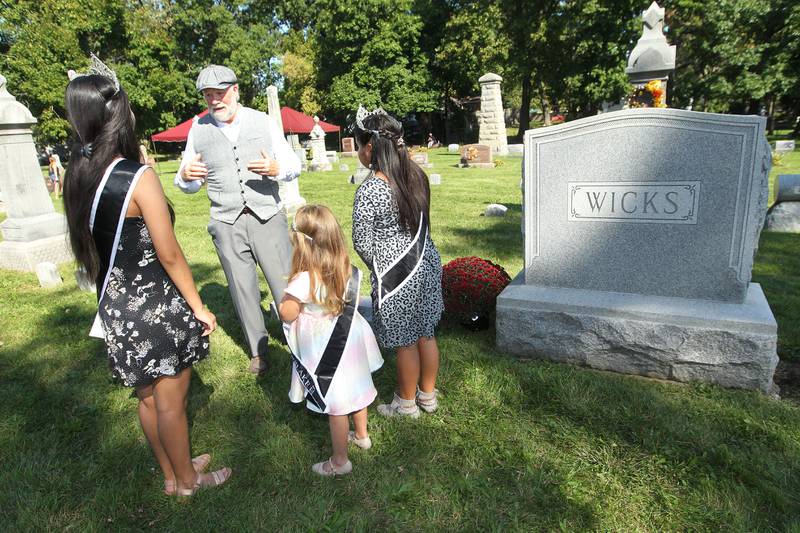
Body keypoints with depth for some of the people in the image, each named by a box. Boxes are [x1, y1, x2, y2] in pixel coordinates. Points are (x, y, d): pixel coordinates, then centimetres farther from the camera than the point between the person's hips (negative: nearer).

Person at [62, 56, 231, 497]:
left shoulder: (78, 176, 1)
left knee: (148, 398, 22)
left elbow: (90, 249, 8)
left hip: (116, 307, 7)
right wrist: (199, 307, -9)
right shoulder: (138, 178, -21)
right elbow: (169, 255, -19)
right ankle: (187, 479, 34)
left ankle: (171, 473, 42)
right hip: (156, 307, -7)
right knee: (171, 402, 12)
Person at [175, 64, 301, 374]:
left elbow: (294, 165, 3)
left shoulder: (263, 122, 3)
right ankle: (258, 351, 26)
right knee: (243, 291, 10)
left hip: (268, 218, -1)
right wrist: (186, 176, -15)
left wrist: (276, 168, -20)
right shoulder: (198, 130, 6)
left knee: (285, 284, 0)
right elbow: (188, 185, 9)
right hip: (226, 224, 2)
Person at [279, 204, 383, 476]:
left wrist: (290, 288, -4)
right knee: (356, 390, 26)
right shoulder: (346, 269, -7)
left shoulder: (305, 279, -28)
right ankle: (361, 435, 48)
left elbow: (287, 314, -18)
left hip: (327, 351, -7)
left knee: (335, 407, 9)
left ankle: (339, 461, 27)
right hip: (350, 340, 7)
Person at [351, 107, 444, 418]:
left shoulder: (368, 192, -21)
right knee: (425, 334, 19)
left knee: (405, 343, 11)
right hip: (427, 264, 7)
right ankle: (428, 395, 38)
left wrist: (378, 268, 6)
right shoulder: (416, 174, -1)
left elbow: (362, 245, -12)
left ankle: (407, 404, 32)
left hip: (396, 276, -7)